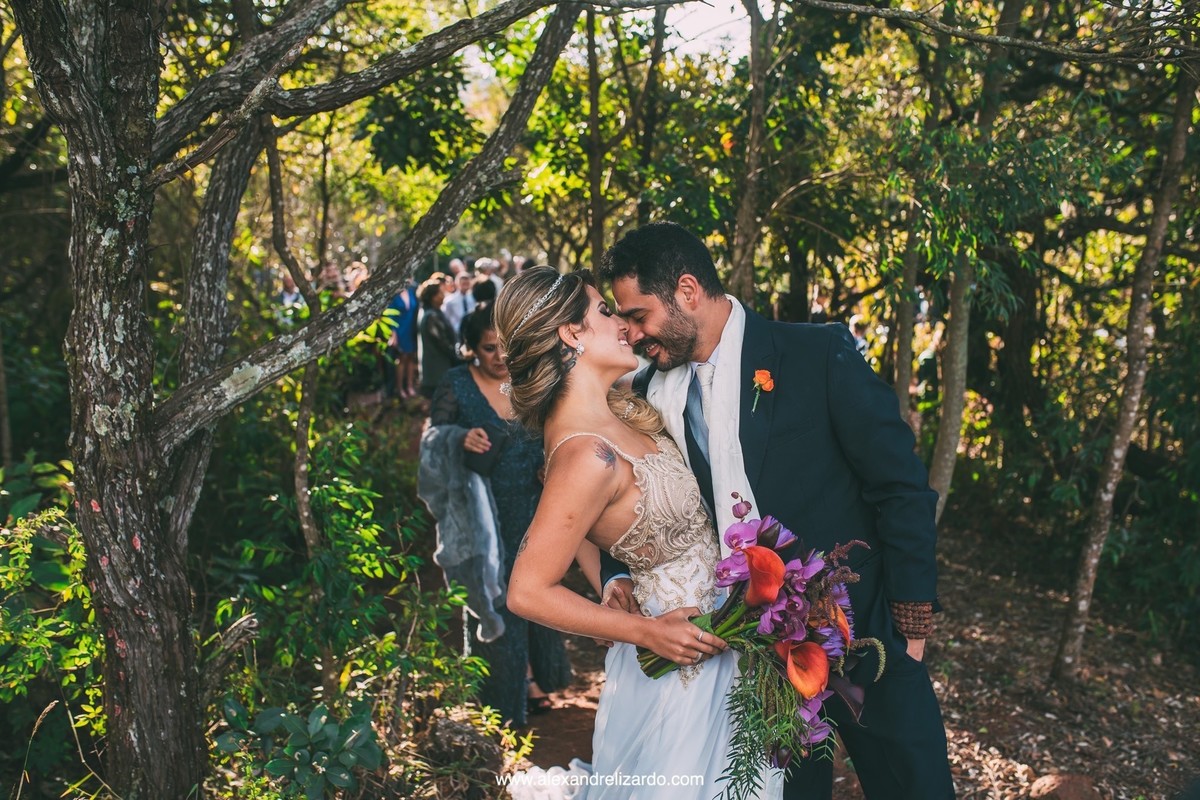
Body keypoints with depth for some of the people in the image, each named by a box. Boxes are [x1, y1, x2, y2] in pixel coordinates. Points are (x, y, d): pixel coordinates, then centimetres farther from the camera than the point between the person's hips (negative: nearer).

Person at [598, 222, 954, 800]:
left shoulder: (820, 356, -13)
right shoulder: (652, 394, 1)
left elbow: (904, 491, -10)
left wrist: (909, 624, -11)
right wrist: (620, 578, -7)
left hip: (860, 633, -3)